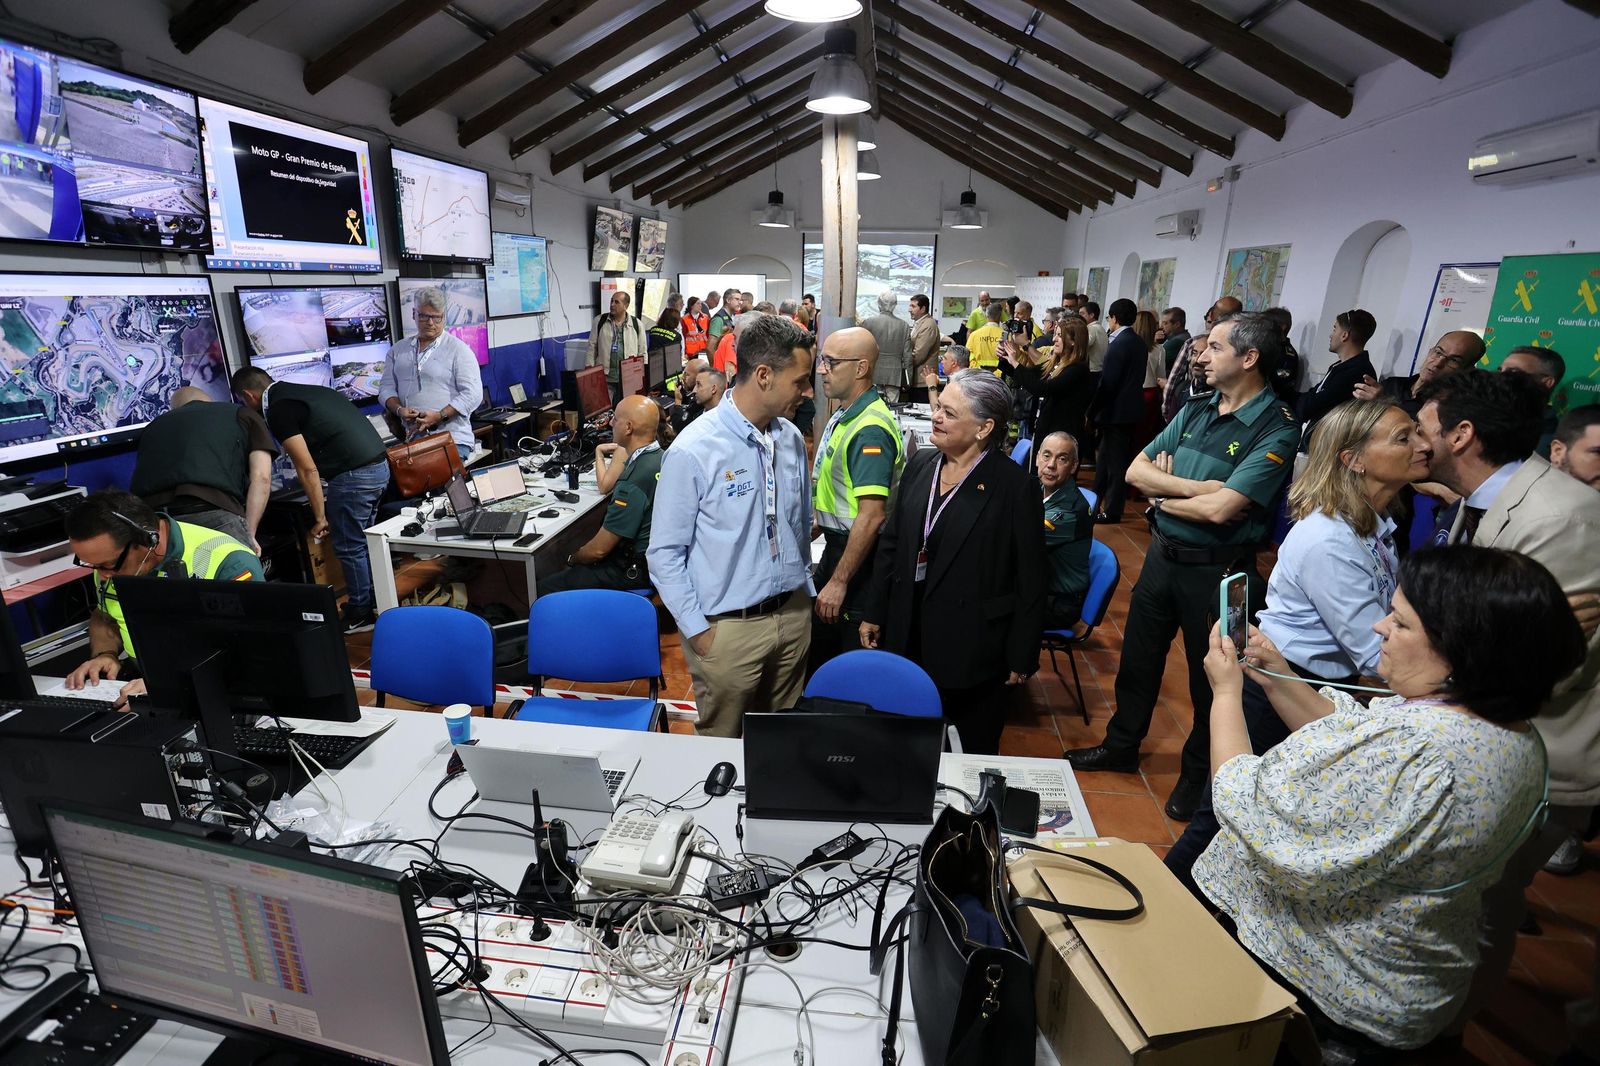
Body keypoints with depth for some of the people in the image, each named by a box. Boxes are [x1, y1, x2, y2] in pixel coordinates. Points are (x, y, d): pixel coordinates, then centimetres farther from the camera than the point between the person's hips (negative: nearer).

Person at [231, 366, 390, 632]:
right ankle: (373, 601, 30)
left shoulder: (278, 410, -5)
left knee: (349, 548, 6)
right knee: (362, 542, 20)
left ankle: (360, 614, 17)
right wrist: (333, 495, 32)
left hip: (354, 475, -9)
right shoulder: (309, 391, 21)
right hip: (379, 465, 9)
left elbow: (307, 469, -9)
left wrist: (320, 517, -1)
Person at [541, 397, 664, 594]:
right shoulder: (657, 456, 1)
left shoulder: (633, 484, -29)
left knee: (543, 590, -4)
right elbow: (605, 486, 16)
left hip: (633, 570, -10)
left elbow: (599, 549, -20)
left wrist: (572, 559, 0)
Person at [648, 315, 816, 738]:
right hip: (728, 628, -5)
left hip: (794, 615, 5)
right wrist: (698, 630, -11)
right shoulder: (692, 451, -17)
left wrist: (806, 590, 13)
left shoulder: (791, 438, 2)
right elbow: (665, 553, -11)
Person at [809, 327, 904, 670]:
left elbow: (872, 515, -29)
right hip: (836, 545, 10)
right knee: (817, 647, 23)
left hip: (858, 556, -10)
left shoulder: (871, 430, -24)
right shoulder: (843, 415, 7)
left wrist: (838, 582, -26)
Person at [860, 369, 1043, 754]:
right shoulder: (920, 464, 2)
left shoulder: (1013, 485, -14)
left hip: (972, 646, -4)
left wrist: (1022, 658, -7)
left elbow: (1030, 579, -10)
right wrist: (874, 613, 10)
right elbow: (891, 543, 9)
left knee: (975, 751, 15)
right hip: (909, 637, 5)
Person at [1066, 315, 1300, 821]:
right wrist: (1196, 486, -16)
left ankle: (1198, 774, 36)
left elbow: (1219, 509, -26)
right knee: (1138, 657, 19)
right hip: (1162, 554, 6)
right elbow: (1136, 470, -1)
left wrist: (1163, 494, -9)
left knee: (1211, 676, 13)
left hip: (1218, 570, -6)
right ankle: (1121, 746, 40)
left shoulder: (1277, 429, -16)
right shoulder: (1196, 409, 5)